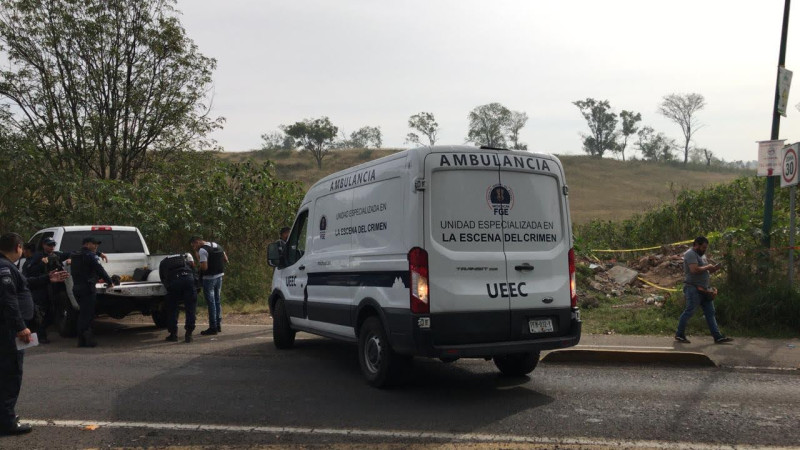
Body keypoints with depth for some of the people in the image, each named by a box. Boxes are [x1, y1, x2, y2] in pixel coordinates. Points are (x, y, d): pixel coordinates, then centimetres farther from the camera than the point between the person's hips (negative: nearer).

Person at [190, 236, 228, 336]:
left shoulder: (202, 250, -16)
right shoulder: (218, 246, 10)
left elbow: (204, 267, -22)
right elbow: (225, 260, 15)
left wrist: (198, 260, -9)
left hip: (209, 278, -8)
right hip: (219, 275, 8)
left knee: (211, 302, -1)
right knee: (217, 301, 16)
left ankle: (213, 327, 2)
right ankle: (218, 325, 22)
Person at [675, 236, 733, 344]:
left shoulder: (702, 255, 20)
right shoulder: (690, 254, -12)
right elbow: (694, 270, -25)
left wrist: (713, 269, 5)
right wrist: (707, 267, -13)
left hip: (704, 290, 10)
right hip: (693, 288, -10)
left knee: (710, 313, 8)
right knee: (689, 311, -5)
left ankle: (718, 337, 10)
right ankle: (679, 335, 4)